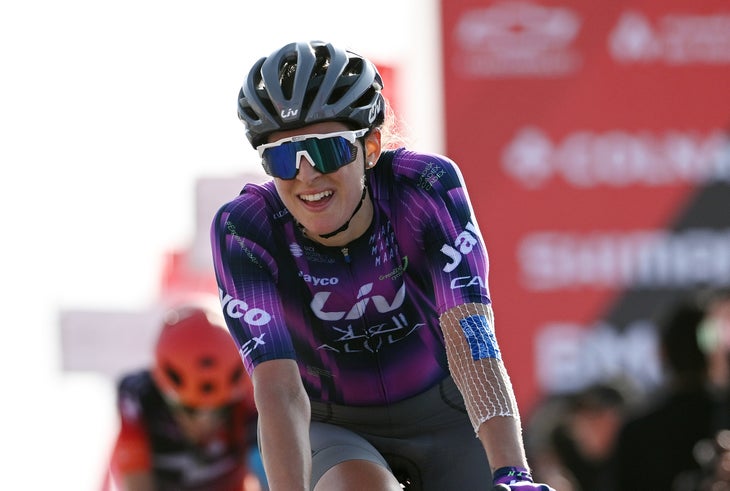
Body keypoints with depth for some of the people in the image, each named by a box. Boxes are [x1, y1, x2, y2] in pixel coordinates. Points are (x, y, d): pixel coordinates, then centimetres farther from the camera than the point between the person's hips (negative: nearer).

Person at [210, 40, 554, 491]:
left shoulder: (427, 187, -23)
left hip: (445, 416, 1)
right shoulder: (245, 231, -22)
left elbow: (471, 335, -32)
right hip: (336, 429, -1)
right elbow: (279, 388, -28)